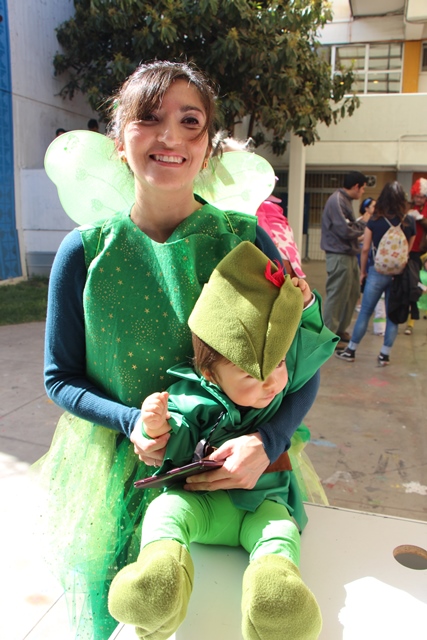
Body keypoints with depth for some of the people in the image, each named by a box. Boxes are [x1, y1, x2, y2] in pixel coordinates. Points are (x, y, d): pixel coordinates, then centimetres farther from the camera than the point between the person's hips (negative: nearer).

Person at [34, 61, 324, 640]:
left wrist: (266, 441, -24)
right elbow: (61, 378, -3)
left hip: (225, 474, 0)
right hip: (116, 482, 1)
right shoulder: (86, 250, -10)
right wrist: (132, 420, -20)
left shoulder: (243, 240, -11)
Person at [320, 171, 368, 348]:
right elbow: (346, 230, -21)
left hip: (349, 255, 10)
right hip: (339, 256, -10)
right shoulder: (337, 201, -16)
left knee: (353, 293, 17)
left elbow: (350, 225, 13)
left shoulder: (344, 200, 16)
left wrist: (363, 223, -1)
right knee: (336, 296, -3)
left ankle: (340, 329, 30)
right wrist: (365, 225, -7)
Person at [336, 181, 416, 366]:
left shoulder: (375, 221, -6)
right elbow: (408, 250, 5)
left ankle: (350, 350, 14)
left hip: (377, 271, -1)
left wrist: (363, 271, 6)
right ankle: (384, 355, 14)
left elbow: (365, 249, -6)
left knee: (365, 312, 7)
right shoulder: (409, 222, -2)